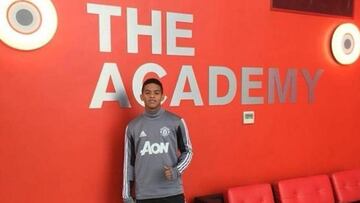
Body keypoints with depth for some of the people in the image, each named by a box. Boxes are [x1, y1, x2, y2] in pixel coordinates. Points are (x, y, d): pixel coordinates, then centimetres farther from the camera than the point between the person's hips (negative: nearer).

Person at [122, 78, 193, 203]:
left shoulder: (176, 122, -2)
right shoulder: (132, 126, 3)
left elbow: (187, 151, 6)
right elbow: (129, 161, 7)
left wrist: (176, 171, -12)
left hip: (173, 193, -1)